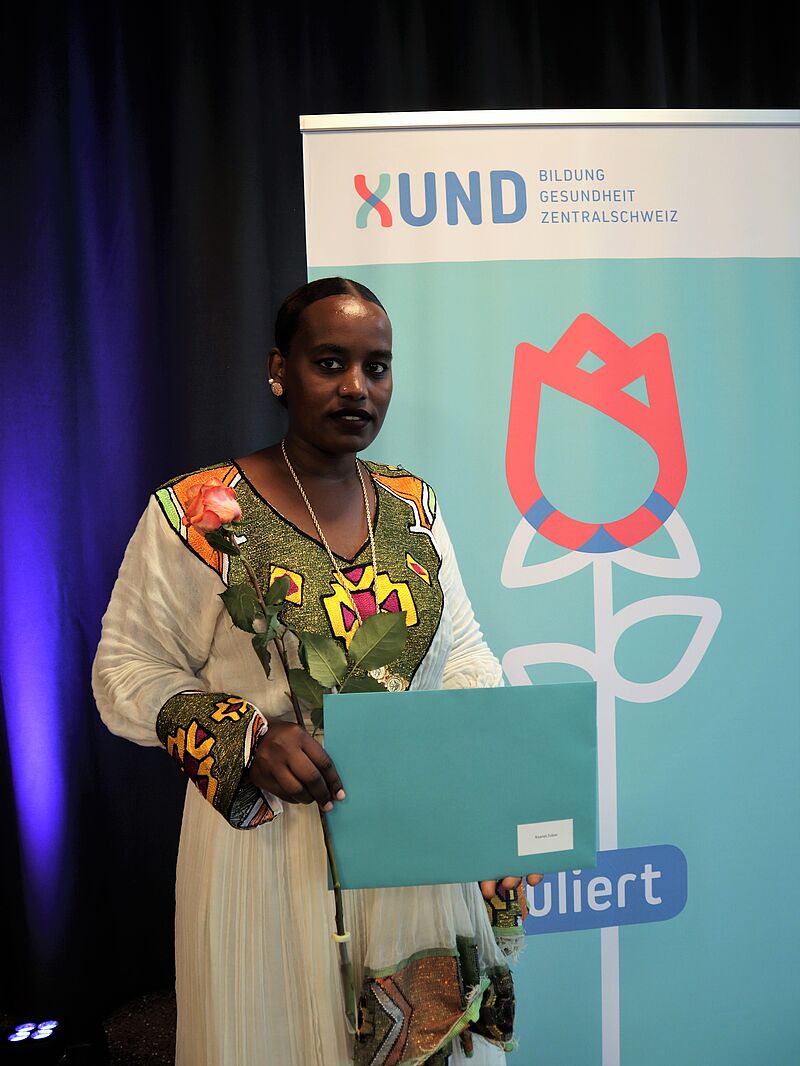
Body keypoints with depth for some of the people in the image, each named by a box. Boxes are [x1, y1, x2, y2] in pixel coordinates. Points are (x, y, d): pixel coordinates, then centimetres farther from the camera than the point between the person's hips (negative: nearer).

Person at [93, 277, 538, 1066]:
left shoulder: (414, 505, 4)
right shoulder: (196, 512, -11)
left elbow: (460, 647, 11)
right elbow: (128, 670, -7)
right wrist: (248, 738, -22)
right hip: (274, 841, -4)